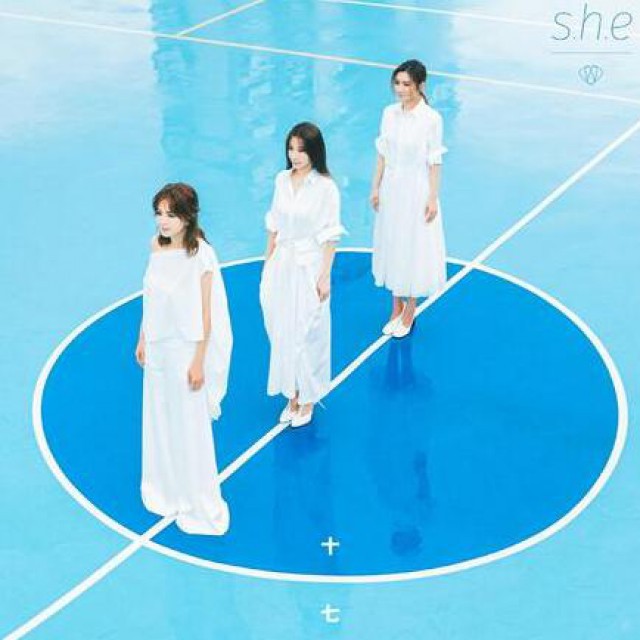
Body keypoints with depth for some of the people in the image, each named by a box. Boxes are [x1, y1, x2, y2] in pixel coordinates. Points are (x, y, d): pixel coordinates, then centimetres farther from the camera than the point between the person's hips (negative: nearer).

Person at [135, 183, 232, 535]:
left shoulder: (200, 255, -21)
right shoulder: (157, 245, -2)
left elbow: (205, 314, -17)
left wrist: (198, 363, -15)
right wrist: (143, 339, 13)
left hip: (185, 349, -6)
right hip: (158, 346, 6)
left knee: (189, 426, 6)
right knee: (160, 420, 18)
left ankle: (201, 507, 23)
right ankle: (168, 491, 39)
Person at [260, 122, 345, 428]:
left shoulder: (326, 187, -13)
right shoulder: (282, 180, 2)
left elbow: (330, 236, -11)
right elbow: (274, 225, 10)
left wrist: (325, 277, -11)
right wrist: (267, 264, 11)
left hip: (309, 268, -5)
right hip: (281, 265, 5)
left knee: (306, 334, 4)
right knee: (282, 331, 10)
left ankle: (307, 399, 21)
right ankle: (292, 395, 25)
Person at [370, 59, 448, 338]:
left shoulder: (431, 119, -15)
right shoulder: (389, 113, -1)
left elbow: (435, 162, -11)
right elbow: (383, 154, 6)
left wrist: (433, 199, -11)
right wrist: (375, 188, 5)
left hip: (416, 191, -5)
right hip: (391, 189, 5)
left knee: (414, 247, 7)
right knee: (391, 245, 14)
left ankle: (410, 310, 24)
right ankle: (396, 306, 31)